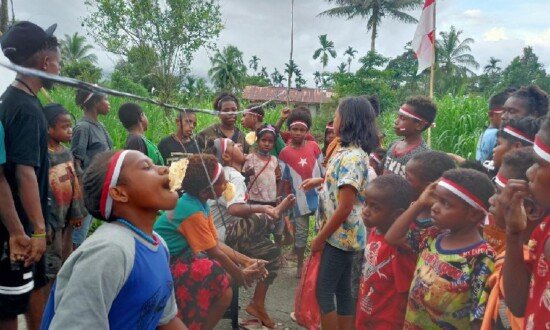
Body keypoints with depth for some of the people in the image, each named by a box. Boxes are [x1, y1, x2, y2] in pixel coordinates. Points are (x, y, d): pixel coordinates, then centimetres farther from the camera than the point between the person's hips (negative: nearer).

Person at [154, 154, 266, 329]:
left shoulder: (200, 203, 2)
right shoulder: (192, 211, -26)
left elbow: (216, 243, 4)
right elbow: (214, 252, -19)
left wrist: (247, 261, -2)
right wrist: (240, 275, -7)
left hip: (180, 257, 8)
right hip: (165, 265, -8)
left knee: (225, 293, -2)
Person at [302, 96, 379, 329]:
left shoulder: (351, 157, -22)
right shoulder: (349, 152, 8)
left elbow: (345, 207, -24)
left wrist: (320, 238, -16)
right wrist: (320, 181, 18)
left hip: (339, 235, -9)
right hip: (342, 235, 9)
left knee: (324, 292, 1)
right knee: (342, 291, 16)